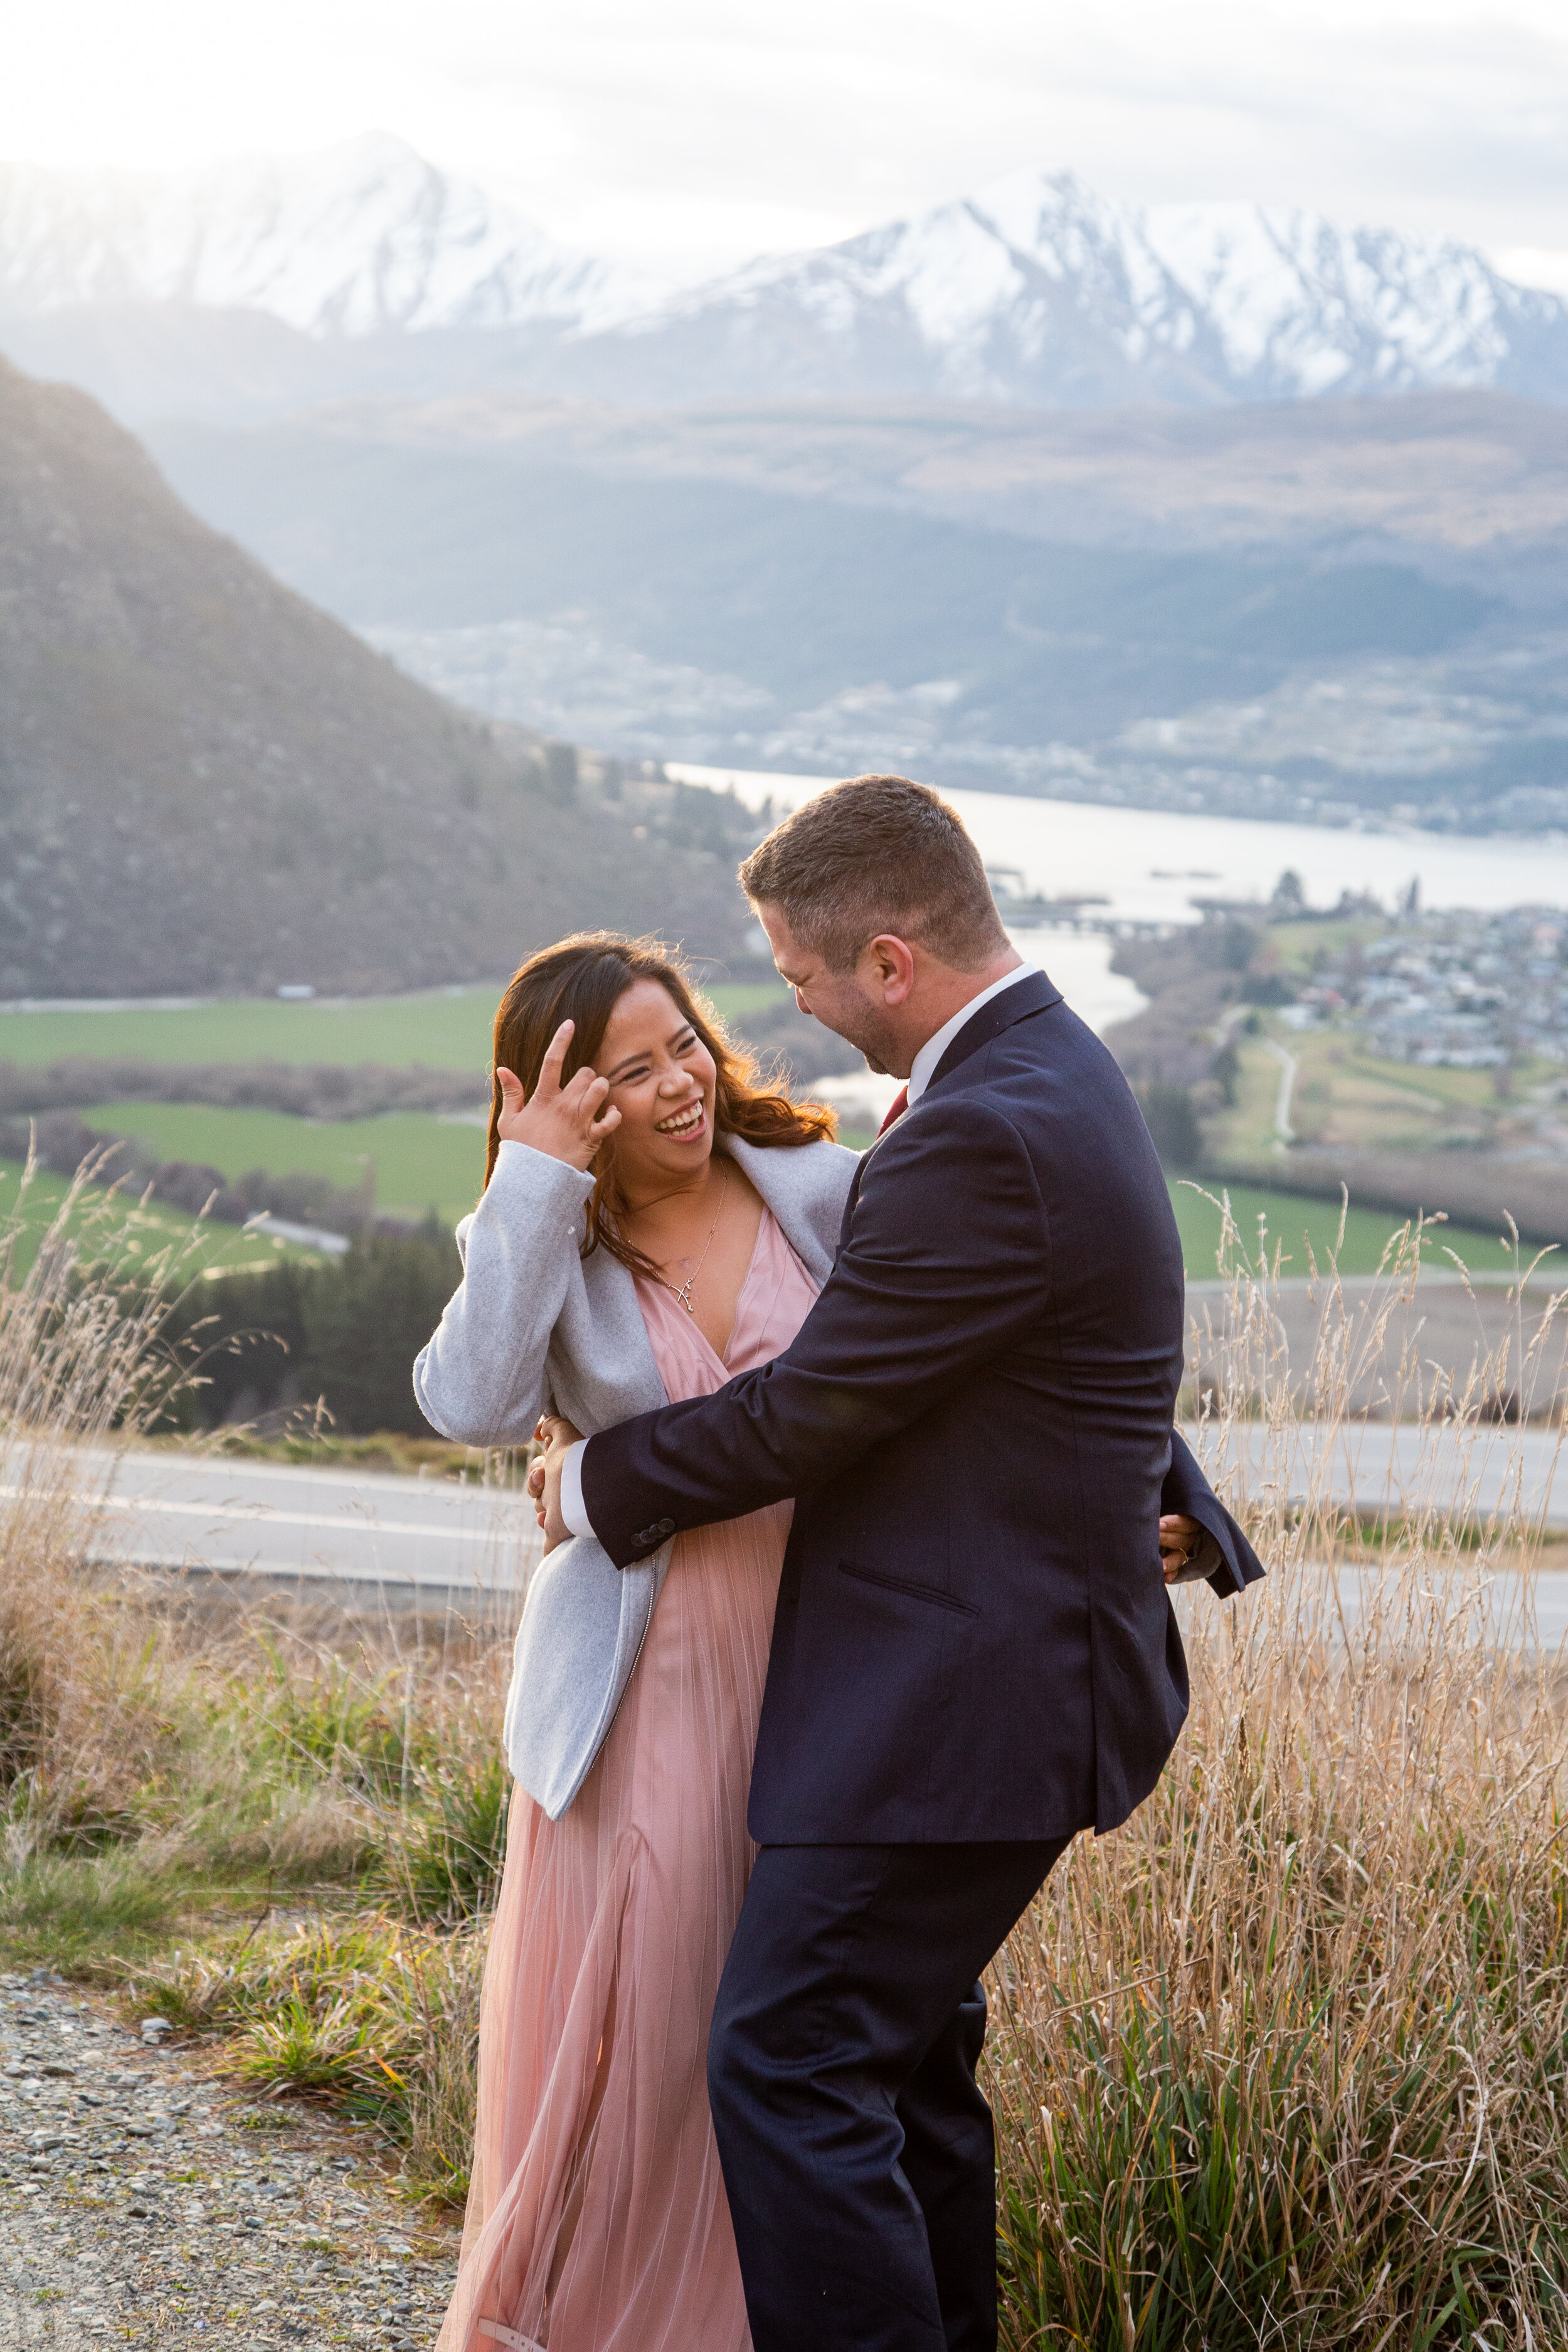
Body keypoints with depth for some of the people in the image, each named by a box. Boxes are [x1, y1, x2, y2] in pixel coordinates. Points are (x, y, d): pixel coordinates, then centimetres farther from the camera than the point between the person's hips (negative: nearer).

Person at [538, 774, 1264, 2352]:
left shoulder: (984, 1137, -22)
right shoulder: (1049, 1071, 12)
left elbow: (805, 1412, -16)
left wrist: (599, 1483, -2)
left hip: (952, 1703, -11)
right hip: (984, 1675, 11)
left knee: (789, 2066, -8)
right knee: (902, 2057, 18)